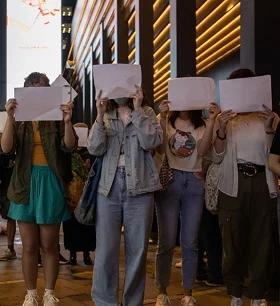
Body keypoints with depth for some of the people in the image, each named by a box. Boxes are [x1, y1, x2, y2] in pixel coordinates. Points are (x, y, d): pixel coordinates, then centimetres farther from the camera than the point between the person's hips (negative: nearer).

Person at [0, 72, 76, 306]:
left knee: (49, 244, 6)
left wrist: (68, 121, -26)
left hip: (50, 183, -1)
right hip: (26, 183, 1)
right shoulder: (20, 119, 5)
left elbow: (69, 147, -10)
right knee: (29, 245, 6)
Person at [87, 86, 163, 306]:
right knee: (105, 250, 0)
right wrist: (100, 115, -11)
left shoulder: (147, 113, 8)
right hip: (108, 186, 1)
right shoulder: (104, 117, 11)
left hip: (139, 188, 0)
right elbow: (95, 148, -3)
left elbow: (152, 142, -10)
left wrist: (137, 110, -10)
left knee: (138, 249, 5)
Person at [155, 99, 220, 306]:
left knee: (190, 243, 4)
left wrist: (211, 121, -14)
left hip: (194, 182, 2)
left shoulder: (201, 125, 11)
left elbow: (203, 150, -7)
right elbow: (161, 148, -10)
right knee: (167, 242, -1)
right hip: (170, 180, -2)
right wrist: (162, 118, -18)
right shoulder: (166, 121, 6)